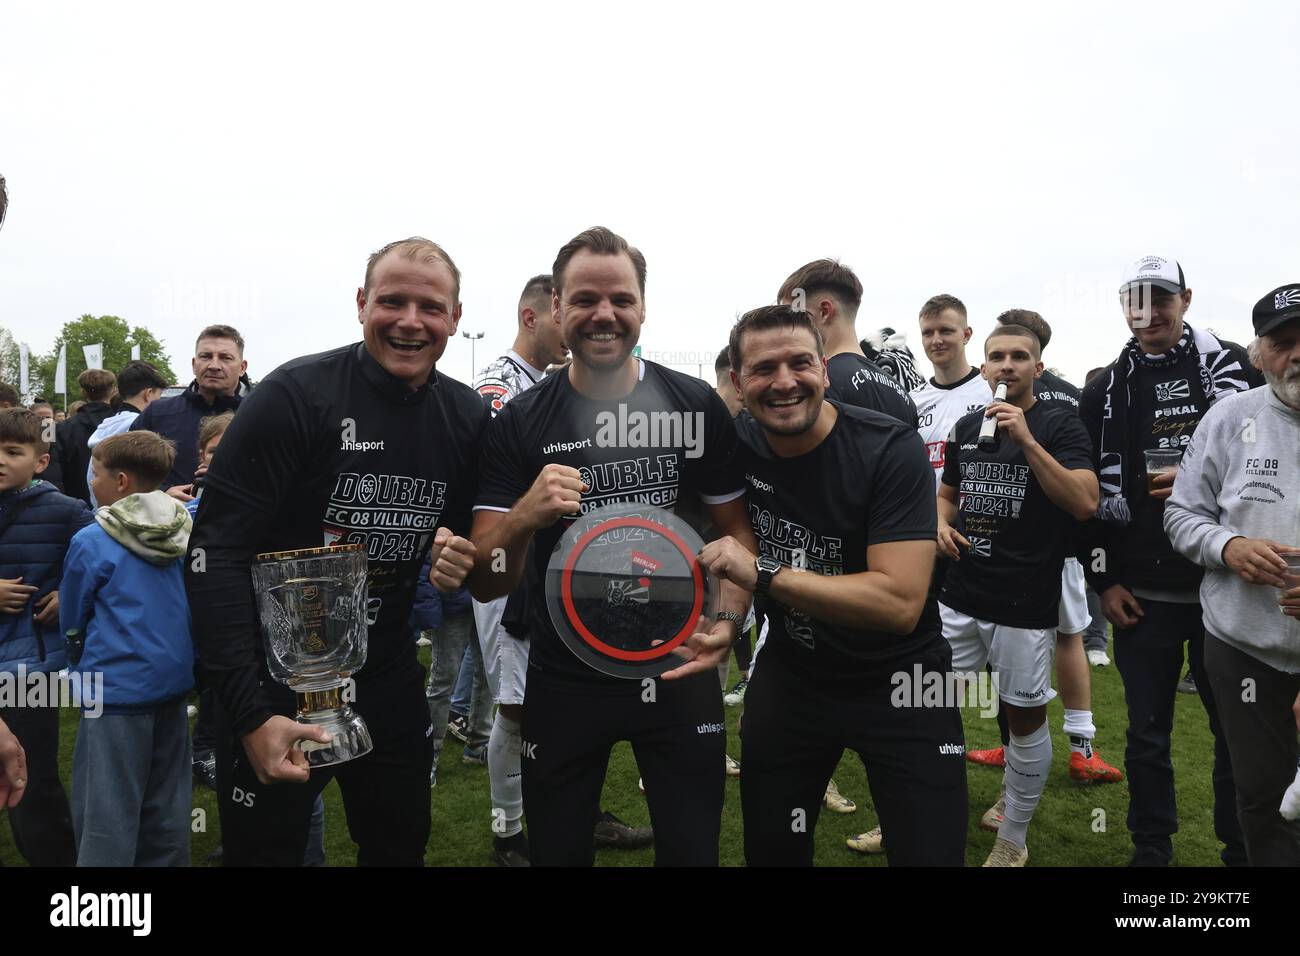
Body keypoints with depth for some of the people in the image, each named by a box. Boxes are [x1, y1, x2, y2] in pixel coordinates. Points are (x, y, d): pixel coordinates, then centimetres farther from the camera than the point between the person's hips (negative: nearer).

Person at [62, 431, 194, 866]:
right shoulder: (185, 531, 0)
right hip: (173, 679, 6)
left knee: (106, 813, 4)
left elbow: (72, 621, 2)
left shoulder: (91, 542, -11)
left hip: (116, 687, -5)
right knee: (166, 806, 16)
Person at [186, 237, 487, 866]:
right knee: (263, 850, 12)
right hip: (275, 683, -4)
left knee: (401, 849, 19)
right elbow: (216, 556, -18)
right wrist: (250, 714, -24)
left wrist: (461, 562, -12)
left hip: (390, 683, 5)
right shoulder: (293, 396, -17)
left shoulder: (468, 418, -1)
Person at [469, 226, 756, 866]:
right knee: (558, 850, 17)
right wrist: (525, 515, -29)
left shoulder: (698, 407, -6)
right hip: (562, 681, 0)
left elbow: (738, 531, 1)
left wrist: (727, 622, -17)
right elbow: (485, 586, -9)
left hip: (678, 669, 0)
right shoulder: (518, 423, -7)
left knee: (692, 849, 15)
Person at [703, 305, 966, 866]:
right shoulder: (736, 443, -8)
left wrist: (763, 576, -32)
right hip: (790, 674, 4)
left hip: (898, 681, -3)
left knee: (931, 853, 0)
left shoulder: (890, 450, -21)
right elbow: (735, 550, 11)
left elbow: (900, 602, -30)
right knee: (770, 849, 15)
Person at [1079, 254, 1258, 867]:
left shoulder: (1234, 368, 3)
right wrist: (1102, 578, 1)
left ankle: (1242, 849, 27)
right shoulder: (1105, 391, 6)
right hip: (1141, 593, 1)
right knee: (1147, 733, 10)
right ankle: (1152, 850, 25)